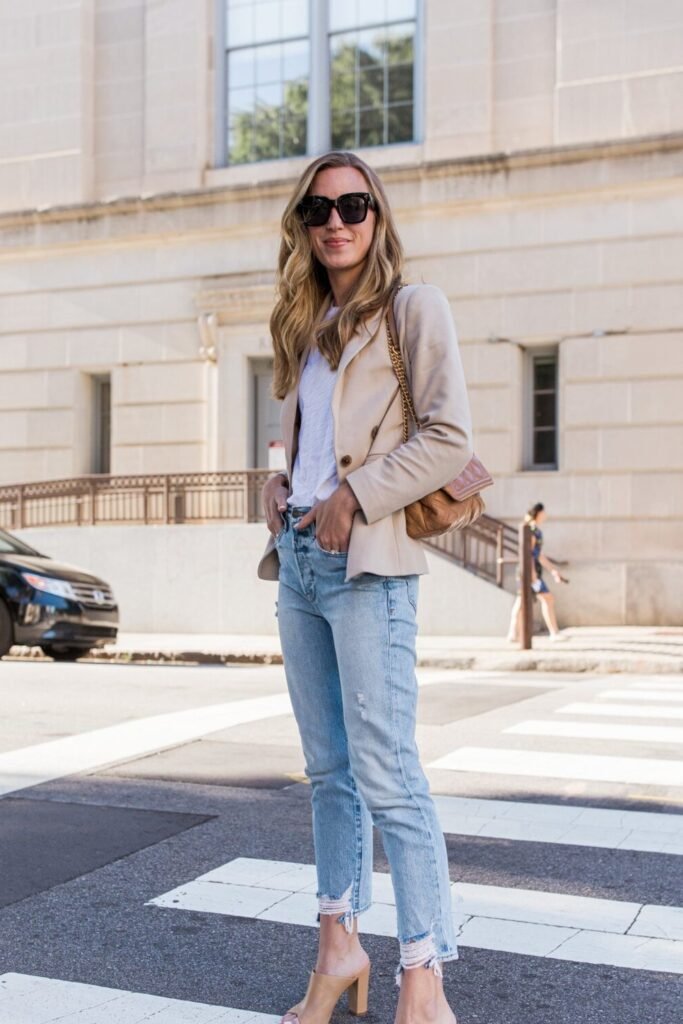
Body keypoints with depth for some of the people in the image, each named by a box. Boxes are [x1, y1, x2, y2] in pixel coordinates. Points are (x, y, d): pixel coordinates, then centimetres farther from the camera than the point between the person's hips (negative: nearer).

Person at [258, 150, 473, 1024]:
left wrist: (355, 498, -15)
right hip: (298, 560, 7)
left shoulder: (413, 307, 0)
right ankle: (339, 946, 23)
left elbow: (449, 438, -9)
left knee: (385, 775, -8)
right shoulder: (307, 326, 20)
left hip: (365, 562, -7)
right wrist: (279, 492, 5)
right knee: (328, 768, 12)